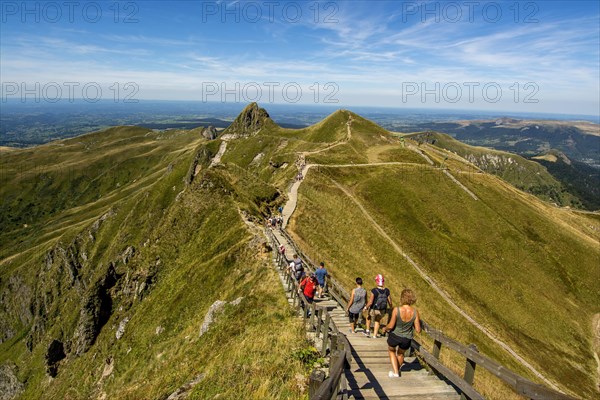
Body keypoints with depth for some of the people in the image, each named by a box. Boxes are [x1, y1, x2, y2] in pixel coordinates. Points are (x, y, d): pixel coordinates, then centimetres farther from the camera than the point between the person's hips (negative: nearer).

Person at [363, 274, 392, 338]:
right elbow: (390, 302, -4)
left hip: (374, 310, -3)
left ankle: (368, 331, 34)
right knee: (377, 321, 32)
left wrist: (366, 307, -5)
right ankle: (375, 335, 37)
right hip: (382, 311, 3)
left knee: (368, 317, 32)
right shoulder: (387, 291, -13)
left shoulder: (374, 290, -25)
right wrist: (391, 307, 17)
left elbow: (370, 302, -23)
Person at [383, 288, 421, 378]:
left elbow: (391, 326, -21)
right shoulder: (415, 312, -21)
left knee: (391, 351, 32)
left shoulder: (396, 310, -27)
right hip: (407, 339, 2)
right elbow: (418, 330, -16)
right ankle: (397, 369, 55)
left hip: (394, 336, -2)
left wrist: (385, 328, 1)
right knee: (400, 353, 34)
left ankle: (395, 372, 27)